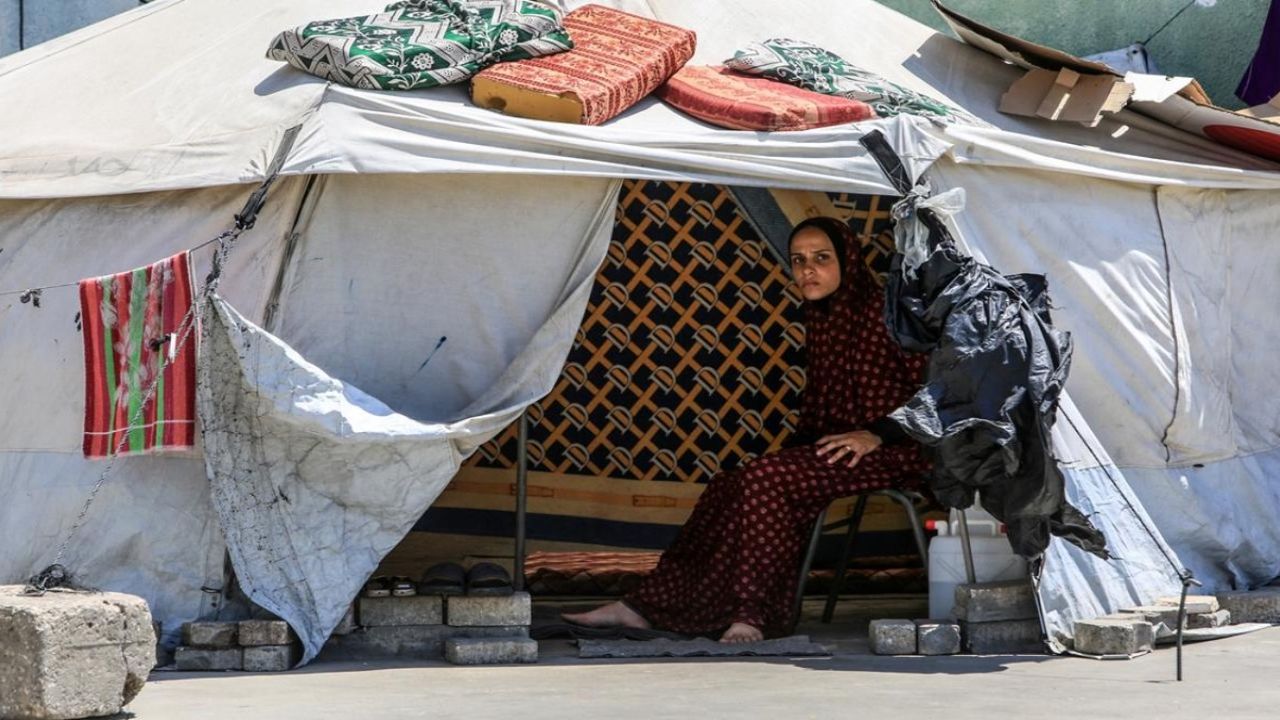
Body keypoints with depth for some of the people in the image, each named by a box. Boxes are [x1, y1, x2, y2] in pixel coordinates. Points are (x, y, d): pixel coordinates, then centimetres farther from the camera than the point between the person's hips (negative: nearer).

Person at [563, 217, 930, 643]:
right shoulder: (819, 319, 15)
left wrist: (875, 434, -22)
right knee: (728, 487, -8)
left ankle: (750, 616, -26)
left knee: (765, 479, -27)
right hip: (838, 445, 8)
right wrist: (799, 446, 7)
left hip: (892, 450, -8)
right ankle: (649, 605, -10)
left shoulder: (884, 311, -11)